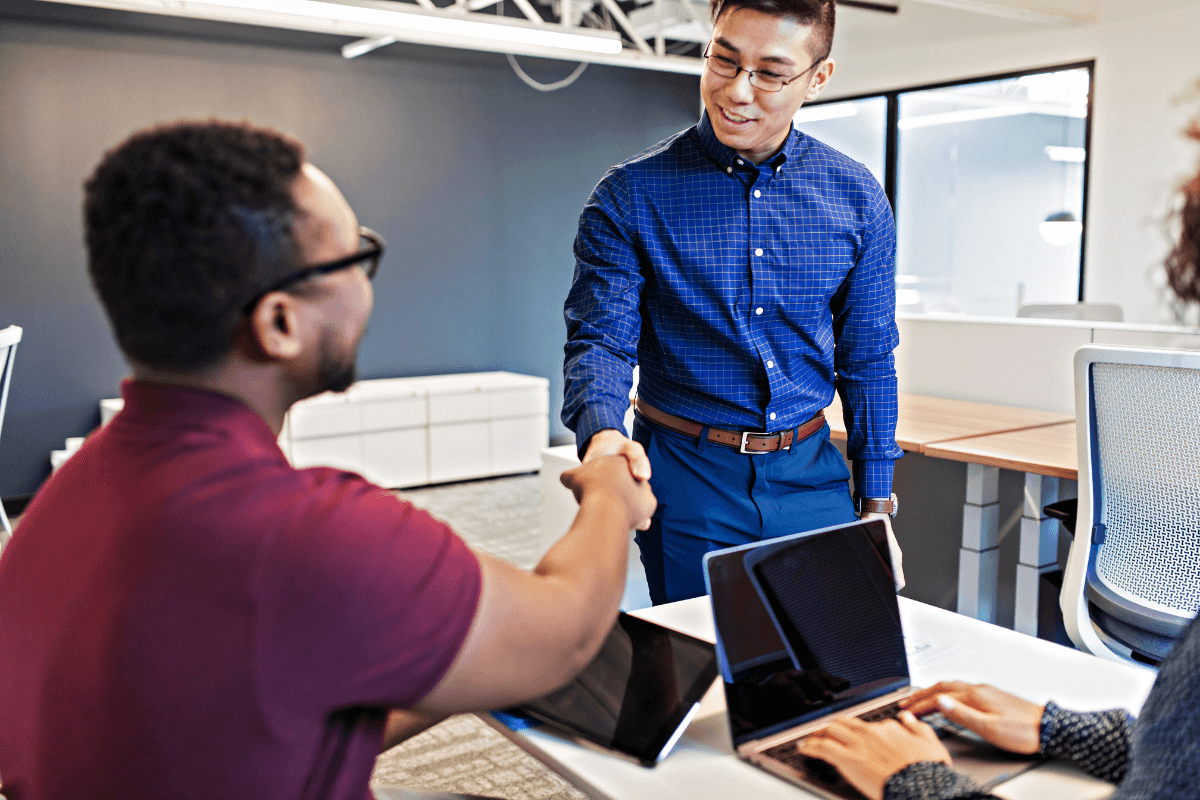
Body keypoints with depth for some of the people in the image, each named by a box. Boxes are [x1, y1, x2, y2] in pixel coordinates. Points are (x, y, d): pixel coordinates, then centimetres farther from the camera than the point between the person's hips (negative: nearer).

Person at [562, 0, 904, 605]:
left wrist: (876, 509, 6)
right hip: (686, 480, -2)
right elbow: (599, 339, -10)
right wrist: (601, 432, -32)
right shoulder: (629, 196, -8)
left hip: (811, 477, 3)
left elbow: (868, 361, 6)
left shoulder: (857, 199, 1)